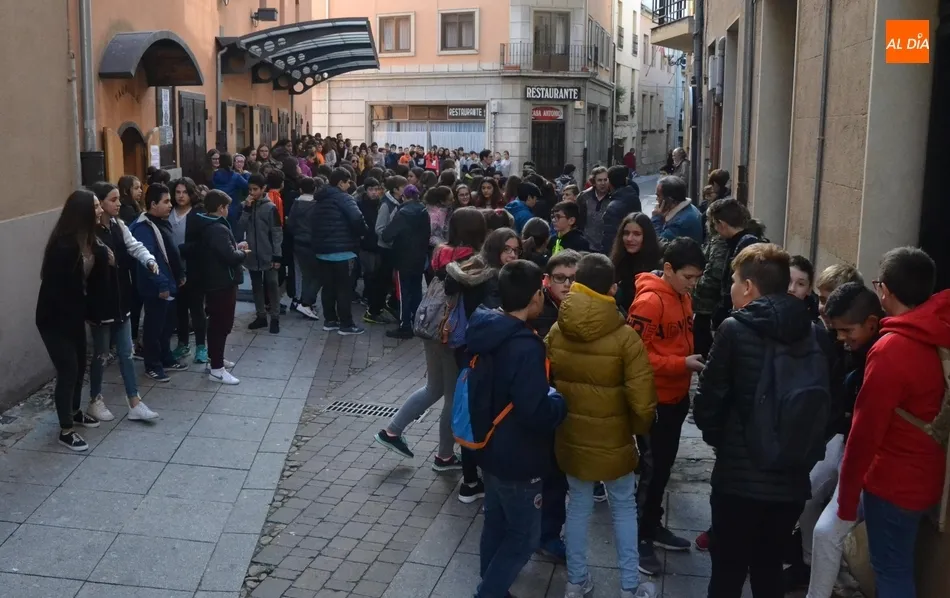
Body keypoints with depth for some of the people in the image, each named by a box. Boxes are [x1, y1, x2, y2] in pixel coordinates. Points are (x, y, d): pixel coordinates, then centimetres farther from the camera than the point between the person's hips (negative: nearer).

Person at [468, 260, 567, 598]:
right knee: (525, 535, 8)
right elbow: (536, 414, -31)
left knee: (496, 523, 23)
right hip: (518, 458, -9)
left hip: (491, 449, 9)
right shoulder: (525, 347, -29)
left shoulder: (484, 331, -1)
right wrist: (560, 401, -12)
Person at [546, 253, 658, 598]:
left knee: (578, 506, 20)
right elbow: (642, 402, -20)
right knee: (624, 507, 18)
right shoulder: (625, 337, -20)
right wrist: (638, 428, 1)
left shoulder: (556, 332, -10)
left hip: (570, 437, 3)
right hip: (613, 439, -3)